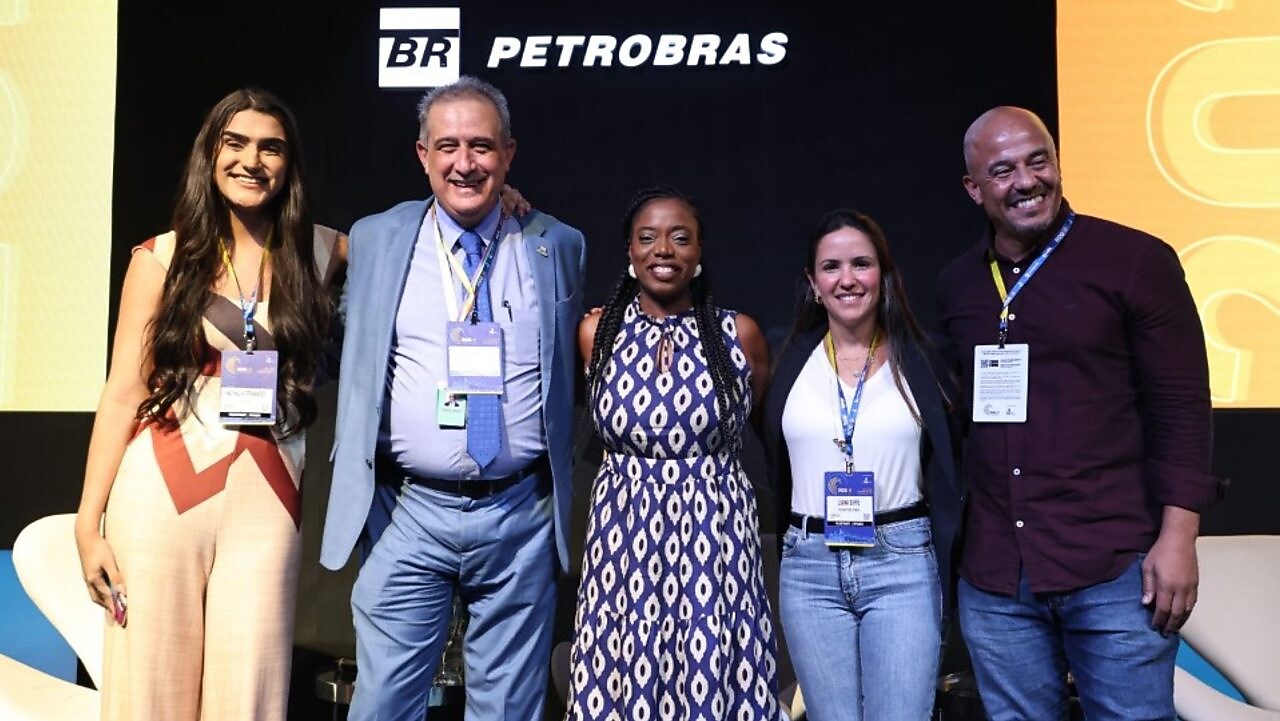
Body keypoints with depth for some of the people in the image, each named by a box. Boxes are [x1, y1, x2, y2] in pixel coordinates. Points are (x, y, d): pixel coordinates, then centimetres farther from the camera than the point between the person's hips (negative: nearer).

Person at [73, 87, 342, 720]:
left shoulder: (315, 251, 6)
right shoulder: (163, 257, 1)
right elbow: (124, 392, 1)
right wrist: (88, 523, -2)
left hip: (266, 501, 1)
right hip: (162, 492, -1)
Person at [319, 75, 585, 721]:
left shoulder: (558, 246, 4)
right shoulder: (375, 240, 4)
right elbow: (350, 351, 16)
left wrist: (561, 487, 11)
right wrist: (356, 471, 10)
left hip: (521, 518, 0)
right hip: (407, 515, 0)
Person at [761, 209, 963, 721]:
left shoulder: (919, 360, 3)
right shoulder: (793, 363, 7)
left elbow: (948, 471, 6)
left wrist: (948, 569, 1)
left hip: (903, 564, -1)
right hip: (810, 568, 2)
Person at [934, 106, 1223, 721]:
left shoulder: (1137, 261, -4)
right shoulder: (955, 285, 9)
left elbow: (1181, 407, -6)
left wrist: (1178, 538, -11)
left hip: (1117, 572, -4)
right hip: (993, 579, 4)